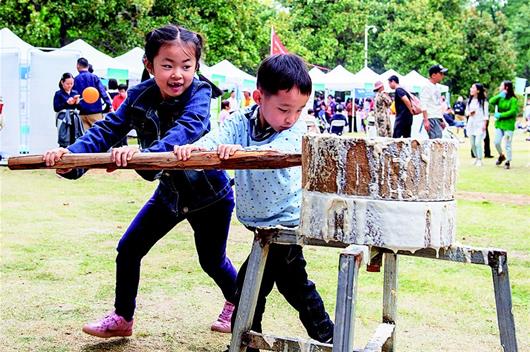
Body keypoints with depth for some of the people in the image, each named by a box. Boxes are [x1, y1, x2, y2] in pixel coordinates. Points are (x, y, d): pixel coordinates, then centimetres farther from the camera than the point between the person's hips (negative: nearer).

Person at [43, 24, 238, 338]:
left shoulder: (199, 93, -25)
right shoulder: (140, 97, -11)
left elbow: (187, 130, -43)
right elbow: (107, 129, -16)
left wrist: (144, 152, -59)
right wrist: (72, 155, -35)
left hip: (210, 194, -4)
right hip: (170, 191, 5)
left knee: (212, 261, 10)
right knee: (128, 250, 4)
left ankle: (237, 306, 40)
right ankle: (122, 319, 23)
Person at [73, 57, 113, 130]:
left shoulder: (75, 80, 4)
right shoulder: (94, 77, -1)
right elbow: (102, 92, -8)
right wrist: (109, 105, -7)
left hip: (82, 113, 2)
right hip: (95, 112, -2)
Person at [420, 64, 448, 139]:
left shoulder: (436, 87, 19)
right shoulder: (427, 87, -8)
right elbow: (423, 105, -15)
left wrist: (442, 120, 20)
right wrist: (425, 120, -22)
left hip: (438, 119, 9)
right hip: (431, 119, -9)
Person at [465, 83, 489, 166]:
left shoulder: (483, 101, -5)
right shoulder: (469, 100, 10)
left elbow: (486, 114, -5)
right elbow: (466, 111, 16)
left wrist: (485, 125, -10)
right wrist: (469, 113, -7)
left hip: (480, 124, -5)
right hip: (471, 124, 5)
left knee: (478, 143, -13)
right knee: (472, 143, 7)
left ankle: (480, 160, -3)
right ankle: (476, 157, 25)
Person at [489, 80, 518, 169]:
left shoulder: (513, 99, -8)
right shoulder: (500, 98, 8)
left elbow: (513, 112, -16)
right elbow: (491, 102, -9)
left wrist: (500, 115, -16)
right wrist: (499, 95, -18)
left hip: (509, 125, -5)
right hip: (499, 124, 5)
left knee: (508, 145, 1)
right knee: (496, 142, 3)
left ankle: (508, 162, 12)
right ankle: (501, 156, 29)